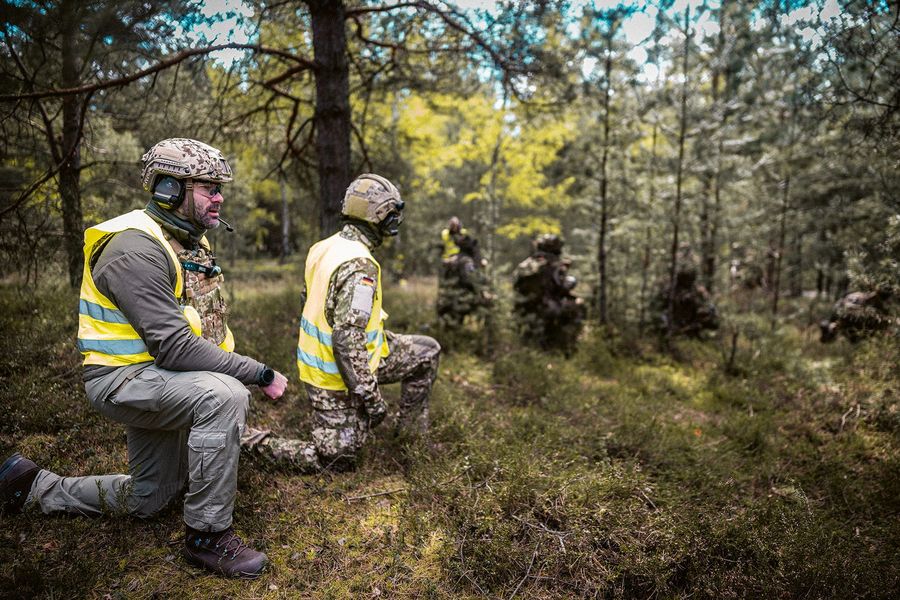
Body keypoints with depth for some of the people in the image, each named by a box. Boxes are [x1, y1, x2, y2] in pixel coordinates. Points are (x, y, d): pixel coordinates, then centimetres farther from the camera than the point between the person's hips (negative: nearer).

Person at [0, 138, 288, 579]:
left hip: (158, 378, 9)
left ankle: (35, 486, 38)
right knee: (224, 395, -36)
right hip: (123, 380, -9)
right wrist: (260, 374, -28)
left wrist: (245, 369, 1)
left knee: (145, 501, 18)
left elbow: (210, 324, 14)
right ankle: (207, 534, -20)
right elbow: (174, 347, -31)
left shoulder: (192, 243, 7)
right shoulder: (137, 248, -23)